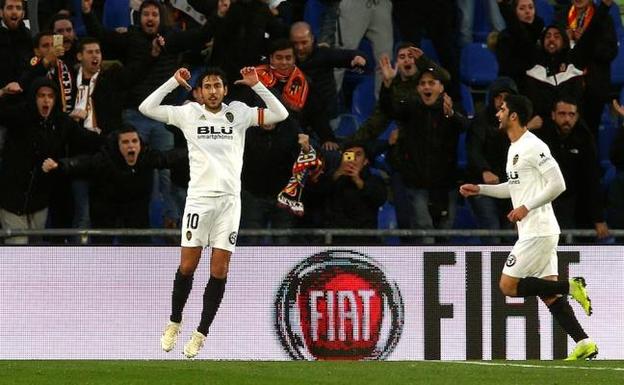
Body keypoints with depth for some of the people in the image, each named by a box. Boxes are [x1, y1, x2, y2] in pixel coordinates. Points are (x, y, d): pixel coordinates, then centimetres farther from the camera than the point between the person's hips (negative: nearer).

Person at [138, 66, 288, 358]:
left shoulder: (239, 113, 8)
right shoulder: (189, 113, 5)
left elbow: (280, 115, 5)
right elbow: (146, 108, 1)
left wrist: (256, 85, -2)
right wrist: (174, 82, -1)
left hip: (229, 198, 1)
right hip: (199, 197, -1)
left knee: (219, 270, -2)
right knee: (187, 266, -2)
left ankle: (201, 334, 6)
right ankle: (174, 323, 17)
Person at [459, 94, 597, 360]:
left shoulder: (533, 147, -14)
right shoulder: (514, 148, 17)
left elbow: (558, 184, -18)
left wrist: (527, 207, -19)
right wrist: (480, 189, 21)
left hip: (538, 231, -10)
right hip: (534, 231, 10)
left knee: (508, 286, -8)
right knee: (548, 292, 5)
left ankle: (571, 287, -9)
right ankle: (584, 343, 1)